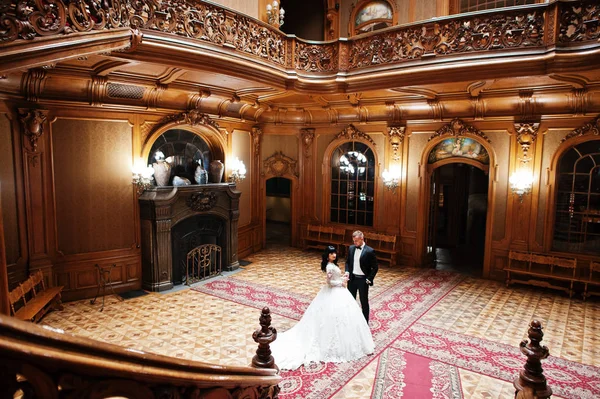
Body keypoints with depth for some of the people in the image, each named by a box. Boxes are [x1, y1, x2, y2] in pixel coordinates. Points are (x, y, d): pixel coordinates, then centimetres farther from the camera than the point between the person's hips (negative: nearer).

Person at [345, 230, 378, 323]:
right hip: (352, 278, 5)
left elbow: (375, 268, -10)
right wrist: (347, 271, -4)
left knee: (364, 301, 9)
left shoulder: (370, 251, -15)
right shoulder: (351, 248, 0)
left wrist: (369, 279, -14)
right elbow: (347, 262, 12)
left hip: (363, 280, -5)